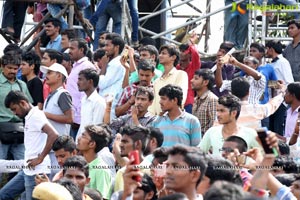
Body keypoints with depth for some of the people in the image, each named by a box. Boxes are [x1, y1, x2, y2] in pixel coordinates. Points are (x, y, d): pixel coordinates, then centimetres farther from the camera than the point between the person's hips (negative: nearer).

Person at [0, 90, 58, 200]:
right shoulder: (29, 117, 15)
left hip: (36, 171, -11)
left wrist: (40, 159, -21)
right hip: (27, 170, 11)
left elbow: (53, 135, -28)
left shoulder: (36, 116, -14)